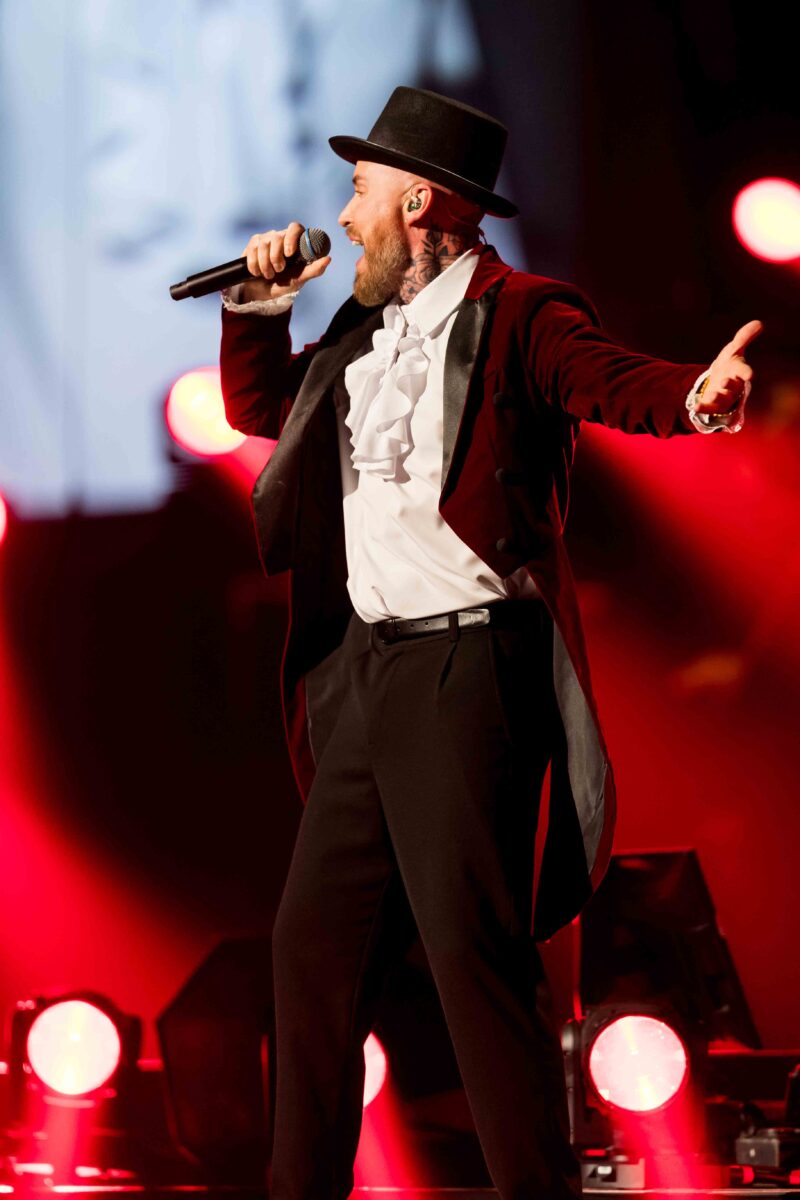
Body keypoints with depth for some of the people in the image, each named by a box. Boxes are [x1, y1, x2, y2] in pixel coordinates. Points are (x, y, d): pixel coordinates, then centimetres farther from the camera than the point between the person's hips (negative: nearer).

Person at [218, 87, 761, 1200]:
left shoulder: (516, 315, -7)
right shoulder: (361, 334, 18)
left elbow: (612, 380, -24)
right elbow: (257, 408, 32)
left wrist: (694, 394, -46)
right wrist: (258, 306, 15)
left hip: (468, 668, -9)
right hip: (364, 673, 9)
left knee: (475, 947, -11)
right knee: (316, 940, 13)